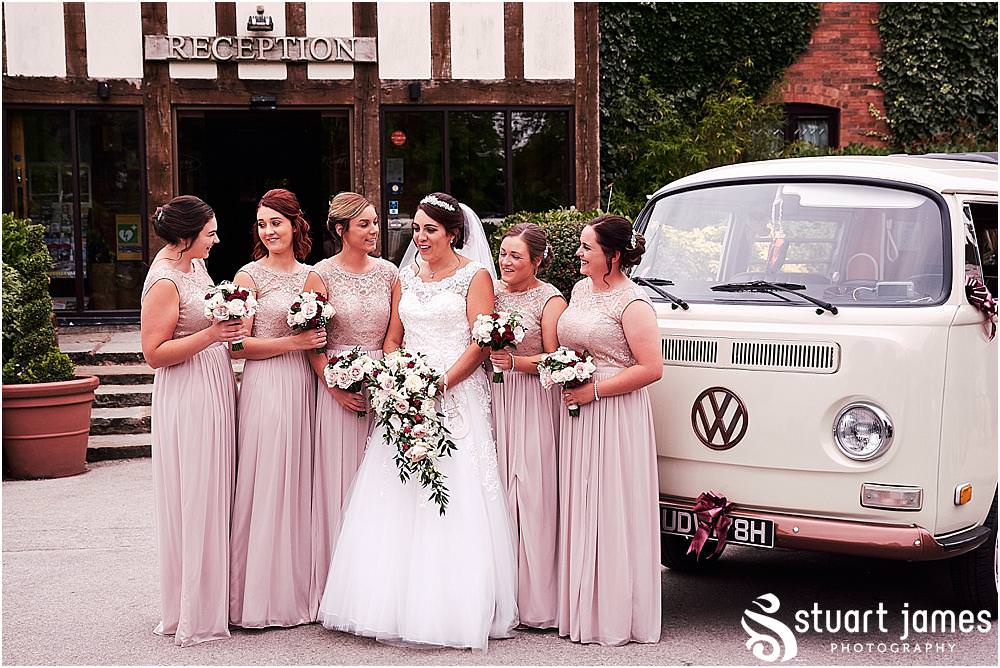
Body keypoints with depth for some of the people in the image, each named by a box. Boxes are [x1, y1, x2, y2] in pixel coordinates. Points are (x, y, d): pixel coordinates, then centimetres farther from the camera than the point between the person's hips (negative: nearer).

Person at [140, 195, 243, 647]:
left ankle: (210, 600, 24)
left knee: (211, 498, 14)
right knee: (193, 503, -3)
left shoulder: (194, 263, 10)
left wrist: (229, 325, 9)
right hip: (188, 400, -9)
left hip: (214, 392, 9)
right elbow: (154, 353, -19)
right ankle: (191, 615, 6)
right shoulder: (164, 281, -17)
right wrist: (212, 334, -24)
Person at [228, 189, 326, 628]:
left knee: (302, 484, 7)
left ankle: (300, 589, 15)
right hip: (265, 387, -5)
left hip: (306, 385, 5)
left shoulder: (312, 275, 14)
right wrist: (293, 342, -14)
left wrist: (320, 340, 4)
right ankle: (261, 595, 1)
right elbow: (240, 345, -7)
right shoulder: (250, 276, -1)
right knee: (265, 484, -5)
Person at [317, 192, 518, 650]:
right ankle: (398, 604, 6)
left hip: (457, 398, -5)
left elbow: (482, 342, -8)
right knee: (395, 504, 1)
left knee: (452, 504, -8)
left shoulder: (474, 276, 0)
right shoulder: (406, 277, 16)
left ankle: (452, 610, -3)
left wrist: (441, 382, -17)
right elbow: (393, 338, 16)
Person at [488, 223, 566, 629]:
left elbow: (555, 360, -6)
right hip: (492, 397, 5)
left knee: (530, 494, -6)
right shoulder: (492, 290, 14)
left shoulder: (549, 299, -1)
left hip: (530, 401, -5)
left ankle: (535, 600, 0)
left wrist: (515, 362, -19)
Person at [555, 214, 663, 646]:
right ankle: (582, 609, 19)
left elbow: (651, 368, -18)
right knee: (579, 509, 11)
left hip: (615, 416, -8)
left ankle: (616, 617, 6)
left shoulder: (632, 302, -13)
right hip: (577, 415, 8)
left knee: (613, 512, -2)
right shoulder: (581, 290, 12)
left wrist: (594, 390, -18)